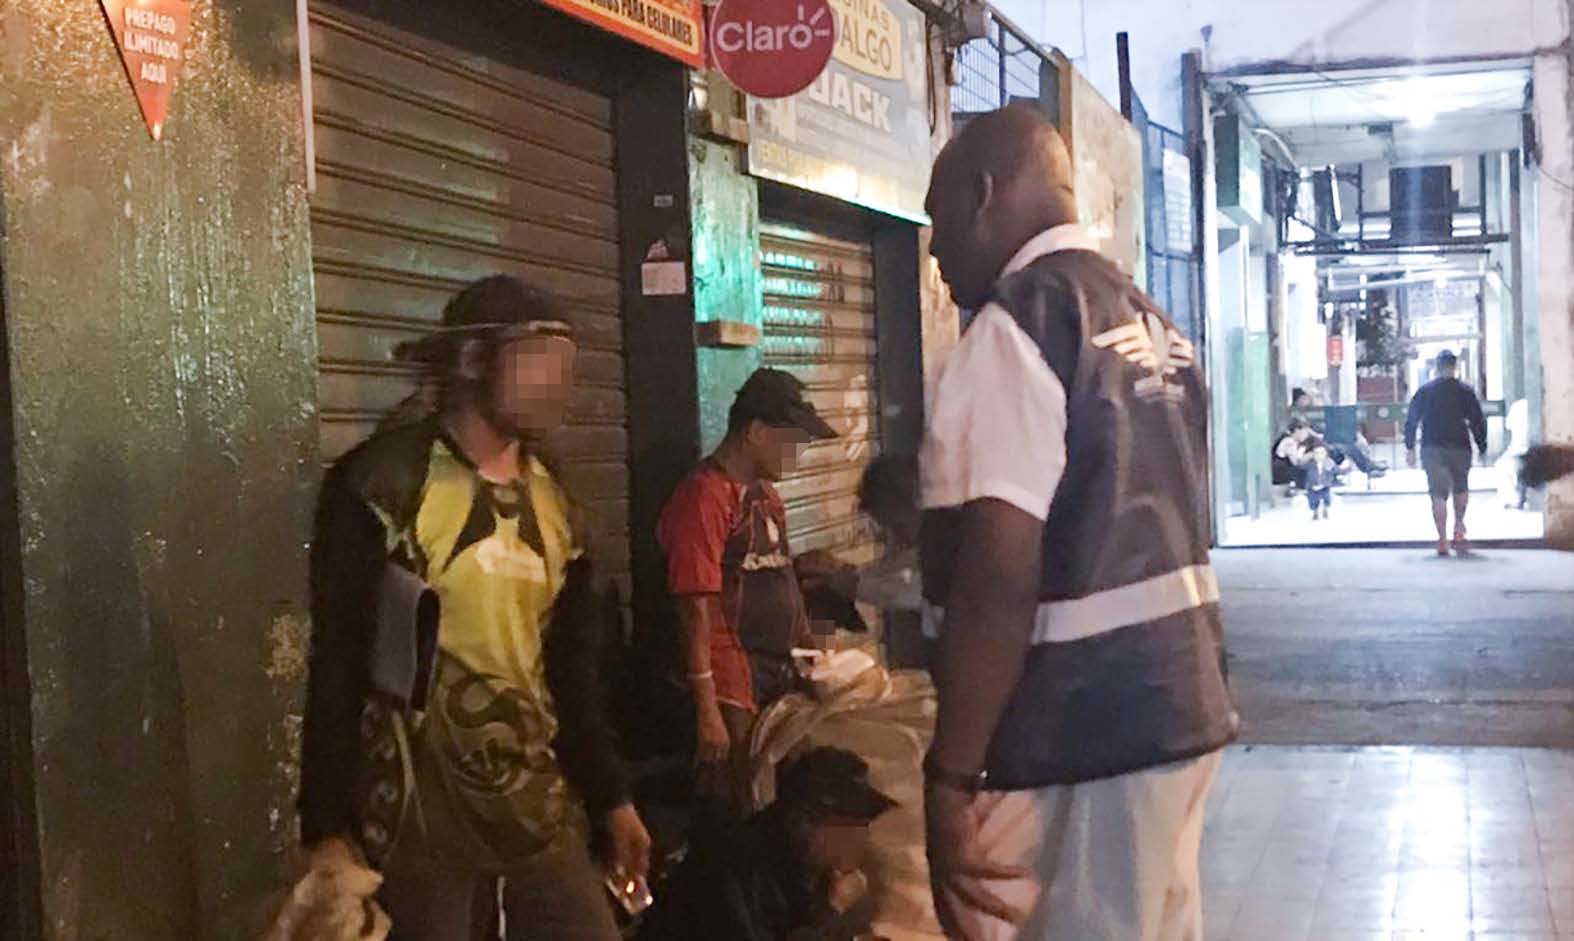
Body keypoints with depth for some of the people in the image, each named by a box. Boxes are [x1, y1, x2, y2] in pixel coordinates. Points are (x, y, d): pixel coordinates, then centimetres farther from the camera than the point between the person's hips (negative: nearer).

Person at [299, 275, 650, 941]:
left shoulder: (550, 497, 8)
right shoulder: (385, 483, -11)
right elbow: (333, 660, -11)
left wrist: (611, 795, 15)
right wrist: (327, 825, -12)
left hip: (540, 797, 6)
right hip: (418, 809, -5)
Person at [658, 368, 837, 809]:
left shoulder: (766, 495, 15)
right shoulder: (705, 496, -13)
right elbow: (696, 608, -18)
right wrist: (707, 710, -21)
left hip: (781, 678, 9)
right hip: (734, 684, -8)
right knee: (740, 813, -4)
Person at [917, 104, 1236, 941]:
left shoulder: (1016, 327, -15)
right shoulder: (1152, 324, 12)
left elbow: (998, 577, -23)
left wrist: (950, 777, -19)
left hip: (1076, 738, -9)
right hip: (1180, 704, 9)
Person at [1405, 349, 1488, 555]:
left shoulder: (1424, 391, 3)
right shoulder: (1466, 392, 1)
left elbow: (1411, 420, 3)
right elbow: (1478, 422, 1)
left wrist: (1410, 447, 10)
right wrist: (1482, 449, 9)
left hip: (1432, 450, 0)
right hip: (1459, 448, 0)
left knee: (1438, 494, -1)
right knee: (1461, 489, 22)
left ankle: (1443, 540, -8)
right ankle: (1458, 530, 13)